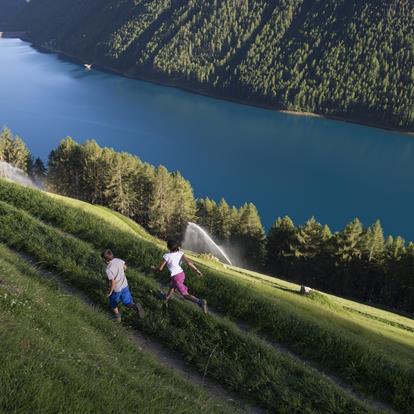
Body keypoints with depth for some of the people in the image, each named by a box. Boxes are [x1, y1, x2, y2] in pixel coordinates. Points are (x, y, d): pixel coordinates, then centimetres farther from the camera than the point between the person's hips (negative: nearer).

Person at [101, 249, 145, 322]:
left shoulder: (108, 269, -27)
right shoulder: (118, 260, -9)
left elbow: (113, 282, -28)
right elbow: (125, 267, 11)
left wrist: (110, 292, -11)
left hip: (116, 289, -5)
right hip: (125, 286, 5)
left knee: (113, 303, 26)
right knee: (128, 303, 11)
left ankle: (118, 316, 39)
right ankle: (135, 306, -19)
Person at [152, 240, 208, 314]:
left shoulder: (166, 256, -13)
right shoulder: (180, 253, -2)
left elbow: (160, 268, -6)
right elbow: (189, 262, -11)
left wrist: (154, 268, 15)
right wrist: (197, 270, -7)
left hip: (176, 277, -7)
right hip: (182, 274, 7)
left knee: (185, 295, -4)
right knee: (172, 285, 34)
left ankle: (200, 302, -25)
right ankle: (167, 298, 55)